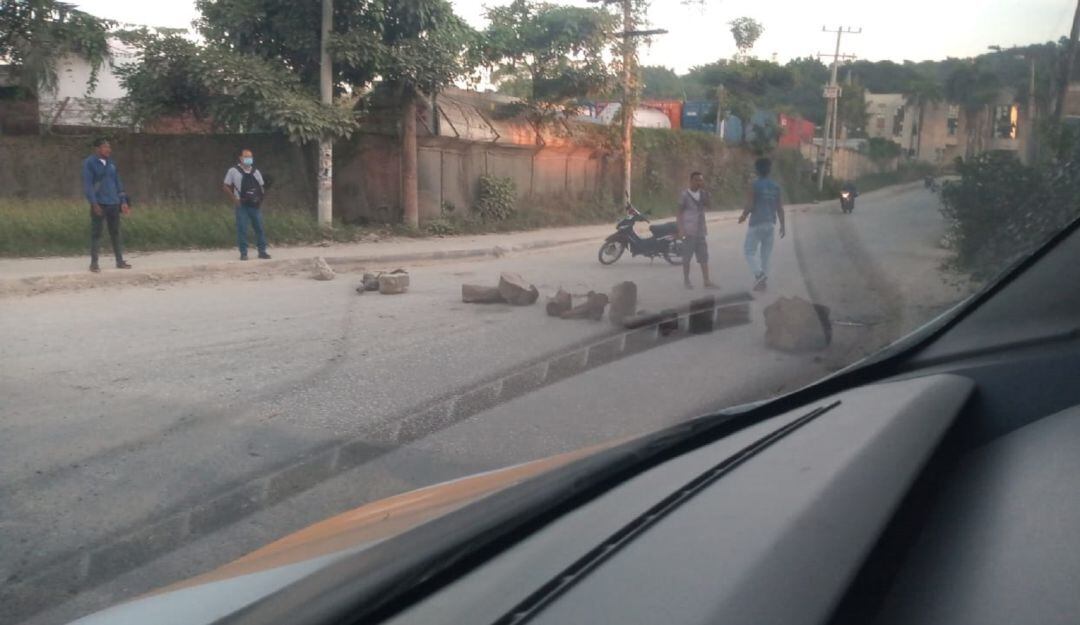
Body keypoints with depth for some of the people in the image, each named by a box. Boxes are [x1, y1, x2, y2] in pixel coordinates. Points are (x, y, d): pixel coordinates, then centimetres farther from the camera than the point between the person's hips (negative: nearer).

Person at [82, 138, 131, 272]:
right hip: (99, 204, -5)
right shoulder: (89, 163, -6)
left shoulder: (111, 163, 11)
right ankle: (94, 263, 7)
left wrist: (123, 201, 10)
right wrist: (94, 203, -17)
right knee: (96, 233, 1)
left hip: (114, 203, 5)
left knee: (115, 232, 10)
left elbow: (117, 182, 15)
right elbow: (87, 184, -10)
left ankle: (120, 261, 16)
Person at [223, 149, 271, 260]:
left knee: (260, 228, 4)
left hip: (255, 205, 3)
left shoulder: (256, 172, 10)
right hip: (242, 206, -3)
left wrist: (261, 199, 5)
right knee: (242, 229, -3)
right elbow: (227, 187, 1)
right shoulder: (233, 171, -1)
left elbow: (262, 187, 18)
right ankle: (243, 253, 2)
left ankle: (262, 251, 12)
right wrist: (235, 200, -8)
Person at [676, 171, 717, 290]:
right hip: (689, 231, -4)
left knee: (703, 257, 0)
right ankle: (686, 280, 14)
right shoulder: (685, 195, -4)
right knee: (687, 257, 3)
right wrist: (681, 230, -13)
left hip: (700, 231, 4)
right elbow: (680, 213, -4)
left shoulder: (703, 194, 9)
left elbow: (710, 205, -7)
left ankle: (707, 282, -1)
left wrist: (705, 190, -12)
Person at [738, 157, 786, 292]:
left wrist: (743, 216, 5)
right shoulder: (776, 186, 6)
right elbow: (780, 208, 6)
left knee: (749, 250, 6)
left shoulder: (755, 185, -10)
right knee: (766, 253, 11)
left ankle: (759, 274, -14)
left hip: (756, 224, -5)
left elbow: (750, 206, -14)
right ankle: (763, 281, 13)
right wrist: (782, 226, 13)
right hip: (771, 224, 5)